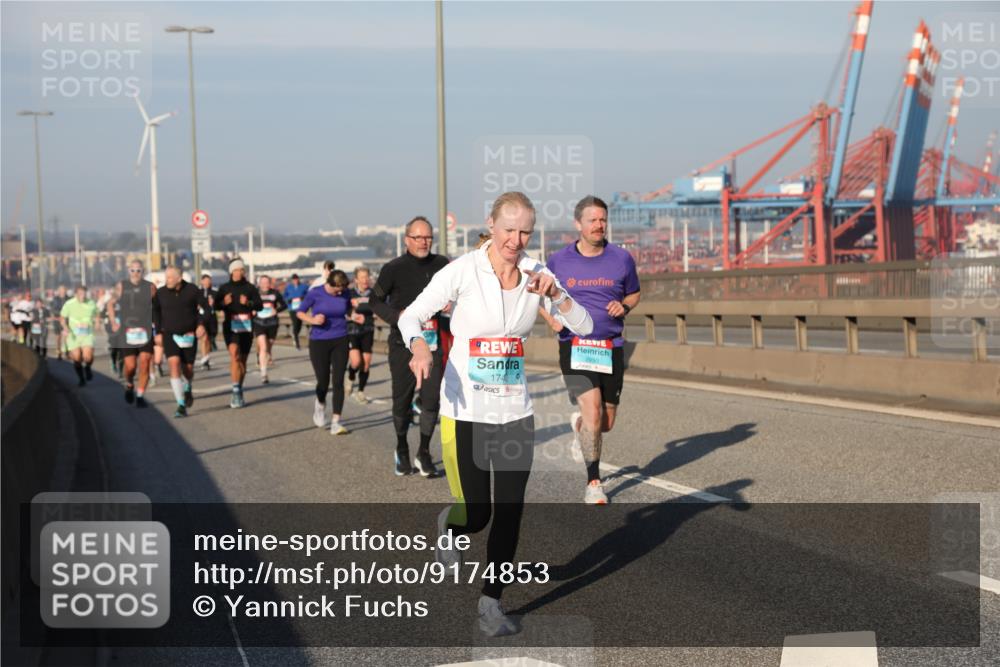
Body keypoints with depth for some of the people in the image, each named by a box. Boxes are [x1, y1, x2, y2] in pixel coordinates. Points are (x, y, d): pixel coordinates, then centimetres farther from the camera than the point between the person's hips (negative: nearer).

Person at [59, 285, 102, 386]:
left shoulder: (91, 304, 0)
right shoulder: (69, 304, -6)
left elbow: (97, 313, 18)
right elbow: (62, 317, 4)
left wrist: (97, 322, -2)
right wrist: (65, 327, -14)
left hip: (87, 334, 0)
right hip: (73, 335, 0)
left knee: (88, 357, -18)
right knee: (77, 358, -2)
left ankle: (87, 367, 18)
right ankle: (81, 378, 20)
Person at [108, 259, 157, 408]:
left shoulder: (150, 287, 1)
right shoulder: (121, 286, 2)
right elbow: (111, 304, 14)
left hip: (146, 332, 0)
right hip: (127, 332, 0)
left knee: (144, 364, -8)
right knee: (130, 366, -3)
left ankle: (140, 395, 4)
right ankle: (129, 385, 29)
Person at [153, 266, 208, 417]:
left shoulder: (192, 290, -6)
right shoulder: (161, 293, -3)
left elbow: (205, 306, 1)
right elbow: (156, 311, 12)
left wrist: (201, 324, -12)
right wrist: (158, 332, 9)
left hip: (189, 335, 0)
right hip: (170, 335, 0)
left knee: (188, 368, 7)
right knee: (174, 365, -18)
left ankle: (188, 389, 45)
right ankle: (181, 405, -18)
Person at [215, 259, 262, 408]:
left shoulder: (250, 288, 5)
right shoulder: (224, 288, 6)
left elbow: (259, 305, -3)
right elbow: (216, 305, 5)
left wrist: (248, 303, -23)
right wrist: (224, 302, -16)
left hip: (246, 327, 2)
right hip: (230, 326, -2)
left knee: (243, 359, 10)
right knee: (234, 355, -21)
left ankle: (239, 393, 25)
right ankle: (236, 391, -24)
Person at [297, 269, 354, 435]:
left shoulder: (345, 294, -1)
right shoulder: (315, 293, -9)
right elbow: (299, 312, 0)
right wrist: (312, 320, -19)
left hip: (340, 341, 2)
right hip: (319, 342, -2)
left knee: (338, 381, -5)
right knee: (323, 381, 4)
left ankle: (335, 422, -3)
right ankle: (320, 405, 39)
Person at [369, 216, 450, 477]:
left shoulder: (441, 264, 4)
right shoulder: (394, 269, -5)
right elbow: (375, 301, 2)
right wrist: (397, 316, -13)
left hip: (433, 341, 2)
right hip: (402, 344, -2)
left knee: (432, 397, -7)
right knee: (402, 399, 7)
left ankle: (424, 452, 9)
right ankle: (402, 451, 28)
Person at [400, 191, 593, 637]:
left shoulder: (536, 274, 1)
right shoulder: (463, 271, -11)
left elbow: (583, 326, 0)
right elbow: (411, 316, -7)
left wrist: (554, 294, -18)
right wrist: (419, 346, -29)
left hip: (515, 412, 3)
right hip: (465, 412, -3)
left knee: (509, 514, 1)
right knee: (476, 515, 0)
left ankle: (491, 603, 18)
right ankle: (449, 525, 38)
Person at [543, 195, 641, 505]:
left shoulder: (621, 258, 3)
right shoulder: (558, 261, 1)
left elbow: (634, 293, 17)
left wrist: (624, 306, -5)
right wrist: (552, 315, -5)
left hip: (611, 347, 3)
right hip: (574, 345, -2)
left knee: (606, 423, 8)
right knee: (592, 410, -19)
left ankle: (579, 423, 45)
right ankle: (593, 482, -6)